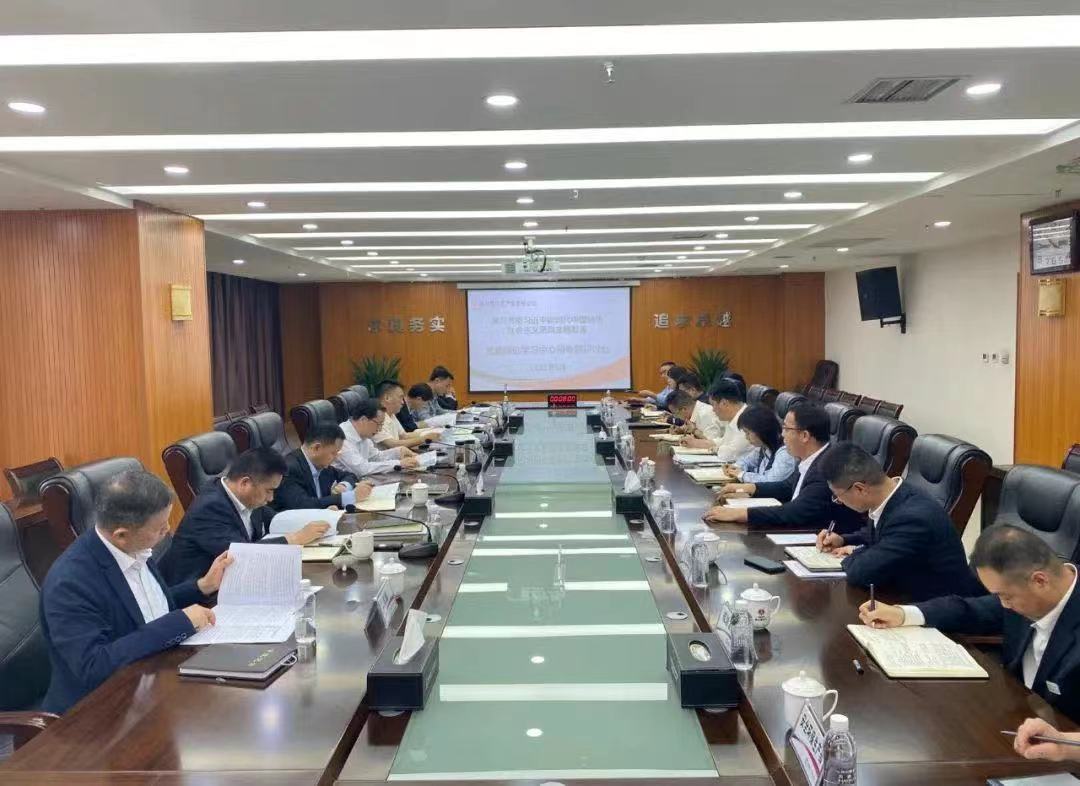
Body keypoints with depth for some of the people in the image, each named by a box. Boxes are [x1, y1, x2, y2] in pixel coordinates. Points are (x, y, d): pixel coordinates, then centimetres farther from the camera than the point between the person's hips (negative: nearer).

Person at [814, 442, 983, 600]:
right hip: (909, 595, 8)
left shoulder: (913, 518, -30)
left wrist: (855, 553, -11)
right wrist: (842, 540, 3)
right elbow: (877, 535, 18)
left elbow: (860, 573, -31)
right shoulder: (890, 496, -4)